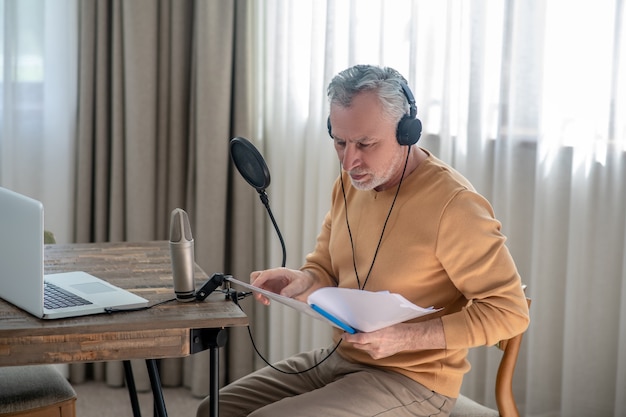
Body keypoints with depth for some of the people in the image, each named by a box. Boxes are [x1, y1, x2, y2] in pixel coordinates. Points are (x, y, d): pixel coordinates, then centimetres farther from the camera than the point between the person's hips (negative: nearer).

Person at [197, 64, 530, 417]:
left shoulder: (452, 202, -21)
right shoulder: (350, 184, 5)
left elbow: (510, 311, -19)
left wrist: (406, 337, -27)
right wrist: (302, 281, -9)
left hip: (412, 381, -8)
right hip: (338, 359, 8)